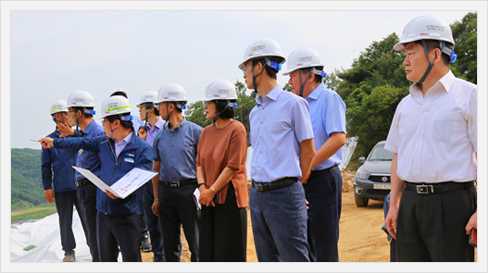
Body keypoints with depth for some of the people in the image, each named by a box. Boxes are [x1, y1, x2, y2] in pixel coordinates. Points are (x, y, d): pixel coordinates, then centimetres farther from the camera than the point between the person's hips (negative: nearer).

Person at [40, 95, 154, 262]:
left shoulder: (143, 149, -9)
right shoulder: (104, 143, 8)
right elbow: (83, 142, 22)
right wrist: (55, 142, 25)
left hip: (128, 216, -6)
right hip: (103, 212, 6)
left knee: (131, 259, -4)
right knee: (106, 258, 15)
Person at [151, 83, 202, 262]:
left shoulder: (194, 131, -4)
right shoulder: (160, 135, 12)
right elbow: (156, 167, 17)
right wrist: (156, 198, 14)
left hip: (188, 190, -5)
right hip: (166, 191, 5)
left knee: (196, 242, -2)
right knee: (169, 243, 11)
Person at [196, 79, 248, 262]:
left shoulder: (236, 129, -8)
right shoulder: (206, 132, 13)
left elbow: (233, 166, -13)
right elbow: (199, 162, 11)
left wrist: (212, 190, -13)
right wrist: (202, 187, -6)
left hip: (229, 197, -7)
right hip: (209, 199, 7)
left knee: (229, 252, -2)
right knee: (208, 249, 8)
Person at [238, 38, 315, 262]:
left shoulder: (293, 103, -6)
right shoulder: (255, 112, 16)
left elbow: (308, 152, -3)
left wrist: (295, 185, 2)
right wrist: (259, 189, 12)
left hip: (284, 193, -7)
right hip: (257, 194, 8)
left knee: (295, 260, -6)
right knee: (267, 260, 13)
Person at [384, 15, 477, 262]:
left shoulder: (468, 96, -2)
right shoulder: (406, 104, 17)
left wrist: (480, 212, -15)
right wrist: (394, 205, 13)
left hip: (451, 203, -6)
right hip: (410, 202, 6)